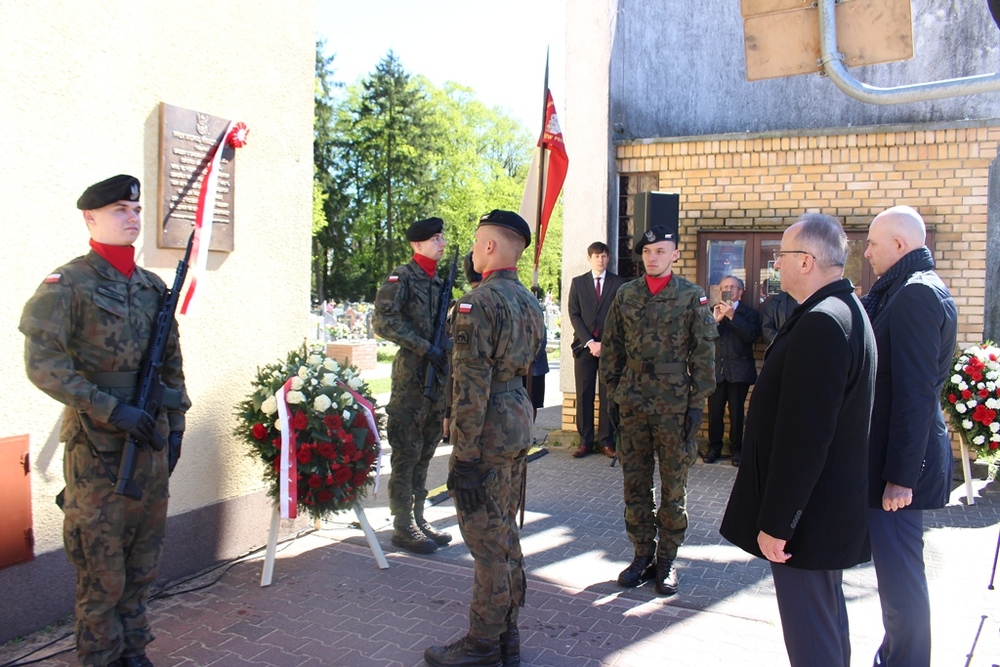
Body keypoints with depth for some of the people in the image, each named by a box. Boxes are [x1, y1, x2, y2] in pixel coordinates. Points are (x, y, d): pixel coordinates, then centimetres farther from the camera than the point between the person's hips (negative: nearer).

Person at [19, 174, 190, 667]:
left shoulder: (153, 287, 9)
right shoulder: (66, 285, -8)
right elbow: (42, 364, -16)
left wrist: (175, 426, 11)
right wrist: (113, 410, -21)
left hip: (150, 441, 6)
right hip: (97, 447, -5)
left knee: (143, 561, 14)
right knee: (102, 568, 5)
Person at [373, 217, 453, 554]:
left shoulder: (439, 282, 15)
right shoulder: (402, 277, -7)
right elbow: (383, 321, -18)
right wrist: (425, 348, -19)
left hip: (437, 378, 8)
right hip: (411, 378, -7)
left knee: (424, 454, 13)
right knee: (406, 454, -1)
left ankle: (418, 519, 24)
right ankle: (403, 527, 9)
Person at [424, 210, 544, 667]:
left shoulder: (479, 302, -18)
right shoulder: (529, 302, 11)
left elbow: (471, 386, -21)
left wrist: (465, 457, -19)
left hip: (488, 435, -9)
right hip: (519, 424, 9)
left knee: (487, 539, 2)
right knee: (505, 531, 17)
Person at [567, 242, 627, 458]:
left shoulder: (619, 283, 6)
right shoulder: (578, 283, 10)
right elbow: (574, 315, 3)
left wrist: (605, 343, -9)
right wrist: (589, 342, -8)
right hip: (584, 345, 1)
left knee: (608, 395, 1)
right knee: (584, 395, 1)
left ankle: (606, 441, 7)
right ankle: (585, 440, 7)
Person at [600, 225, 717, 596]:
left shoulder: (692, 297, -2)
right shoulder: (625, 296, 6)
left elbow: (704, 353, -2)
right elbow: (611, 348, 12)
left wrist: (697, 403, -6)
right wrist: (614, 392, 7)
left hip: (675, 407, -3)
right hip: (633, 405, 3)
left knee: (673, 486, 7)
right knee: (634, 484, 9)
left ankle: (667, 559, 20)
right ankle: (642, 553, 23)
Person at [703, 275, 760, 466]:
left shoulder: (749, 312, 5)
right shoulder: (712, 311, 13)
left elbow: (752, 336, -12)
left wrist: (732, 316, -15)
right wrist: (714, 320, -13)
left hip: (738, 370, -2)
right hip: (716, 369, 2)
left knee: (736, 412, 3)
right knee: (714, 412, 2)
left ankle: (736, 449, 14)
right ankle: (714, 447, 14)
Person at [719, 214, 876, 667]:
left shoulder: (821, 323, -25)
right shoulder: (846, 310, 9)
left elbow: (803, 435, -27)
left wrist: (775, 522, -22)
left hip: (809, 513, -11)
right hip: (834, 503, 11)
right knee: (828, 617, 25)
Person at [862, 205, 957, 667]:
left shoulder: (916, 293, -17)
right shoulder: (910, 290, 14)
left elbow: (915, 391, -22)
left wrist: (901, 474, -21)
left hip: (902, 460, -11)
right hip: (897, 456, 11)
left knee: (900, 577, 1)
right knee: (898, 571, 20)